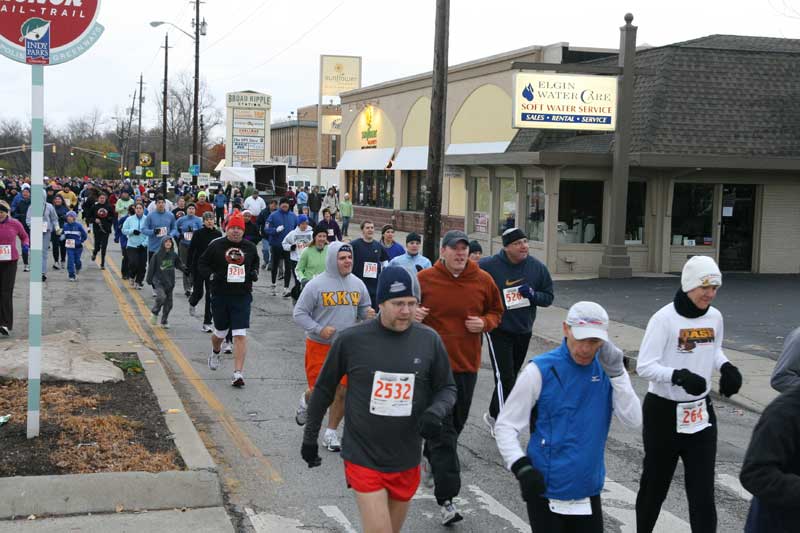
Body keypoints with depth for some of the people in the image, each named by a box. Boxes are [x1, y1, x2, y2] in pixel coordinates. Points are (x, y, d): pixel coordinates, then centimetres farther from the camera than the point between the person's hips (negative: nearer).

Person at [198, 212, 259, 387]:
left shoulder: (250, 248, 6)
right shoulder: (216, 246, -2)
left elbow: (255, 263, 25)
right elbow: (201, 264, 5)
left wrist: (254, 274, 5)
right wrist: (211, 275, -12)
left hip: (242, 297, 0)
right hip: (220, 296, 0)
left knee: (240, 335, -10)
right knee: (220, 333, 16)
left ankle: (238, 374, -9)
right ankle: (215, 353, 52)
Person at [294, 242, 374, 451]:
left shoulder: (358, 284, 4)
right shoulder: (316, 285, -10)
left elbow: (363, 308, 14)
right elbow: (299, 313, -8)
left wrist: (368, 314, -10)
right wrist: (318, 329, -21)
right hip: (319, 346, -4)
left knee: (342, 392, 3)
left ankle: (331, 432, 19)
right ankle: (306, 399, 38)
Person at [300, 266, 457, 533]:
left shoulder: (429, 341, -4)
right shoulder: (350, 340, -9)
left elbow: (447, 388, 8)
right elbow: (324, 389, 5)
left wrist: (437, 411, -14)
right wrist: (310, 437, 12)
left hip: (406, 461, 3)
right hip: (364, 458, -3)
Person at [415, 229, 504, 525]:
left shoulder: (483, 280, 1)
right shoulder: (424, 279, -6)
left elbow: (496, 311, 15)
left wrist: (485, 323, -6)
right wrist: (412, 314, -15)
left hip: (467, 364, 4)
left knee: (455, 425, 19)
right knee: (442, 430, -9)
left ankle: (431, 458, 49)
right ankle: (447, 499, -10)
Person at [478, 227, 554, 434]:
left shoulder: (538, 267, -2)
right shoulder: (488, 266, -14)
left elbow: (548, 297, 6)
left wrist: (533, 295, -15)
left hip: (523, 331, 5)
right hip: (499, 331, -5)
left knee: (509, 377, 17)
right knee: (505, 378, -11)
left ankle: (493, 416, 35)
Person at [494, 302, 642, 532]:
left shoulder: (607, 368, 1)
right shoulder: (540, 370, -11)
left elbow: (633, 420, -7)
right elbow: (505, 425, -9)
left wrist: (616, 372, -15)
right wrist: (521, 467, -21)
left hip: (588, 491, 4)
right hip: (545, 489, -4)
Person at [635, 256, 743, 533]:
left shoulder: (714, 317, 1)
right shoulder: (665, 318, -17)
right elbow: (644, 366, -17)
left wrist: (726, 367, -1)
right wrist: (679, 376, -32)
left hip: (701, 413, 4)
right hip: (664, 412, -4)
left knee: (703, 489, 0)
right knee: (655, 483, 12)